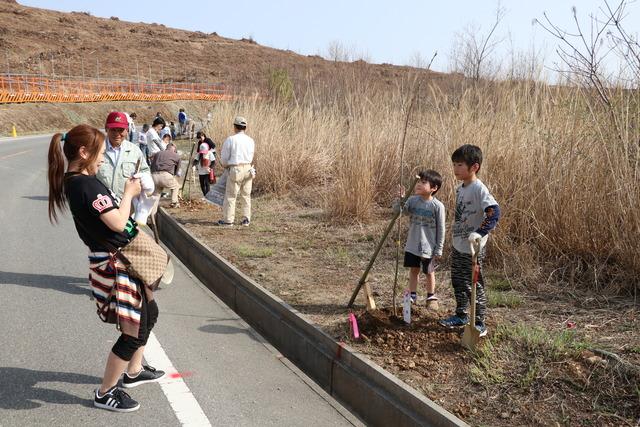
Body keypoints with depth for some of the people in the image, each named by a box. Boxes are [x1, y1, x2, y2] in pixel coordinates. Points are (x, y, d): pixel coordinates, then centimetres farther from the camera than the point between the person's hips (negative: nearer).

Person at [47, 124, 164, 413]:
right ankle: (105, 393, 15)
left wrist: (128, 192, 1)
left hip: (123, 258, 11)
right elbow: (118, 222, -25)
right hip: (115, 264, -11)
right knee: (134, 331, -1)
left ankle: (134, 371, 40)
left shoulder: (73, 181, 7)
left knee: (149, 313, 24)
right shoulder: (87, 185, -24)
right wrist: (129, 193, -10)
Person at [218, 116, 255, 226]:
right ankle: (246, 219, 12)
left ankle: (228, 219, 5)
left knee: (230, 195, 2)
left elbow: (224, 157, -2)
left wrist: (225, 165, 19)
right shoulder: (250, 140, 7)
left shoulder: (230, 139, -7)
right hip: (248, 168, 5)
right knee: (246, 195, 11)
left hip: (235, 170, -5)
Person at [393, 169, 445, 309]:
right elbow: (397, 211, -9)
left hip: (429, 247, -3)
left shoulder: (438, 206, -16)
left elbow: (441, 229, -10)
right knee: (413, 270, 15)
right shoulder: (413, 200, -5)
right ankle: (412, 295, 30)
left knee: (429, 272, 13)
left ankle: (431, 297, 31)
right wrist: (400, 199, -28)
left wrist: (439, 249, -7)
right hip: (412, 245, 3)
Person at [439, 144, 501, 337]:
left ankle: (479, 324, 14)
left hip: (472, 249, -8)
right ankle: (461, 316, 35)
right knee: (458, 283, 19)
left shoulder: (479, 189, -20)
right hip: (458, 246, 8)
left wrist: (479, 233, -38)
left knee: (474, 286, 2)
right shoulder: (460, 189, 8)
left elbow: (494, 212, -31)